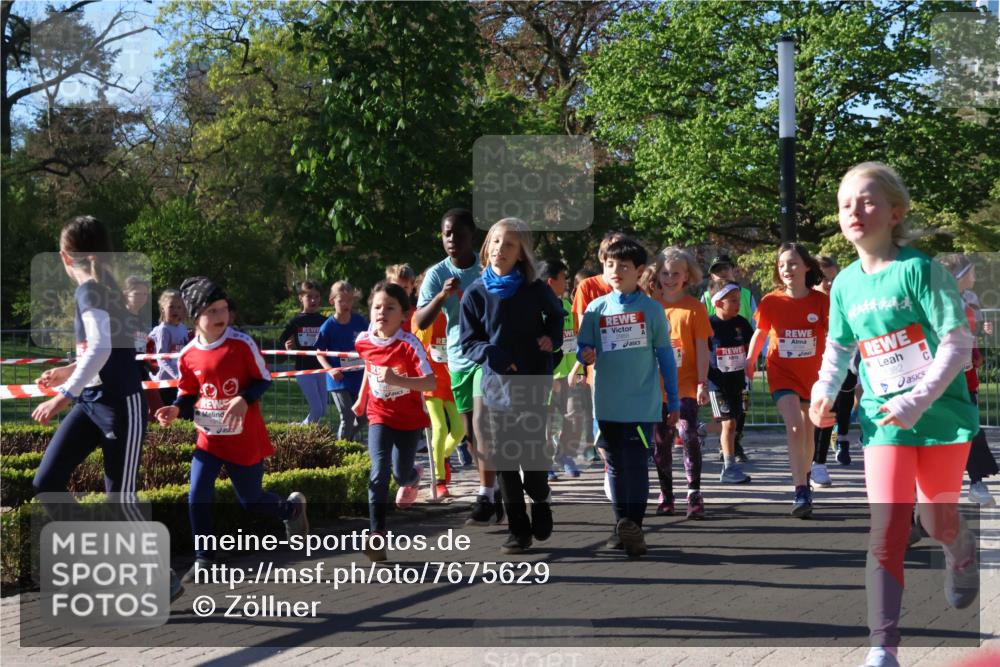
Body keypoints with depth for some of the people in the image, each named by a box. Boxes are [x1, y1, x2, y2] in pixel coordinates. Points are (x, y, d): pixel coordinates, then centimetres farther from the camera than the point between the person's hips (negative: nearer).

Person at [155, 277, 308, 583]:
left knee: (251, 500, 9)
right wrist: (176, 410, -14)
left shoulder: (242, 344, -13)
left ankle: (292, 508, 42)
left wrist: (244, 400, -24)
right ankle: (203, 562, 2)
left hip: (245, 439, -2)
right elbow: (187, 395, 7)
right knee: (197, 497, -11)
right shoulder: (188, 355, -4)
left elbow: (264, 380, -6)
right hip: (209, 439, 2)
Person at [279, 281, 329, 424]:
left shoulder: (324, 321, 4)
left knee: (322, 411, 7)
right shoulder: (296, 322, -2)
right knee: (316, 409, -12)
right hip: (304, 370, -4)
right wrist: (288, 346, -10)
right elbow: (281, 341, 5)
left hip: (320, 369, 4)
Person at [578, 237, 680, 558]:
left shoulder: (651, 309, 0)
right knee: (616, 467, 10)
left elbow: (665, 356, 4)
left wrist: (673, 402, 4)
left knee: (636, 465, -9)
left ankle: (634, 527, -7)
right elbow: (583, 348, 9)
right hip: (608, 404, 3)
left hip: (641, 404, -3)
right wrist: (585, 355, -16)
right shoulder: (597, 308, 5)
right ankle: (623, 527, 18)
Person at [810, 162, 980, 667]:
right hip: (884, 418, 3)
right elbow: (838, 347, 18)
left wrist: (916, 402, -23)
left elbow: (958, 343, -16)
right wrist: (824, 391, 0)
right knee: (887, 529, -10)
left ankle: (963, 554, 50)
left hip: (942, 412, -2)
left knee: (937, 522, 11)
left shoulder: (921, 270, -14)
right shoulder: (845, 285, 2)